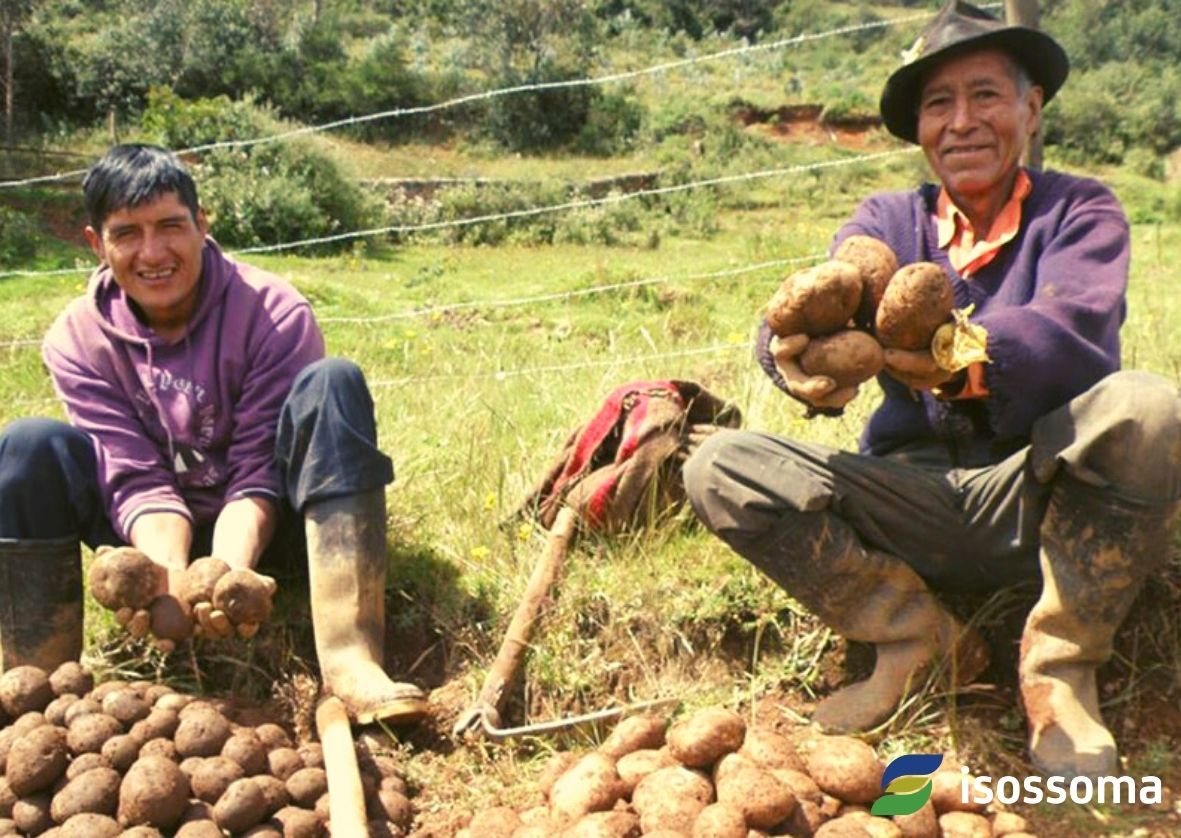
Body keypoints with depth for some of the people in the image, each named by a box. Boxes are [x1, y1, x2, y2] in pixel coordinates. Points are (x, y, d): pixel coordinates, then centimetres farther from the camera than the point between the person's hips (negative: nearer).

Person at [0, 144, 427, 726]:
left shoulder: (274, 313, -17)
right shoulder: (77, 340, -9)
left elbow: (257, 471, -19)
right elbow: (137, 480, -16)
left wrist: (230, 569, -38)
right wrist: (173, 575, -35)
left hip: (254, 527, -2)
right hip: (161, 537, 2)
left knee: (331, 383, -30)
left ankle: (348, 660, -43)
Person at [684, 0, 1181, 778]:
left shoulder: (1080, 211, 2)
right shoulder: (891, 218, 8)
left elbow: (1077, 328, -21)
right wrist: (798, 352, -40)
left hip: (1039, 497, -2)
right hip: (912, 501, 2)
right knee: (719, 469, -17)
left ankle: (1059, 668, -13)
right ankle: (921, 639, -7)